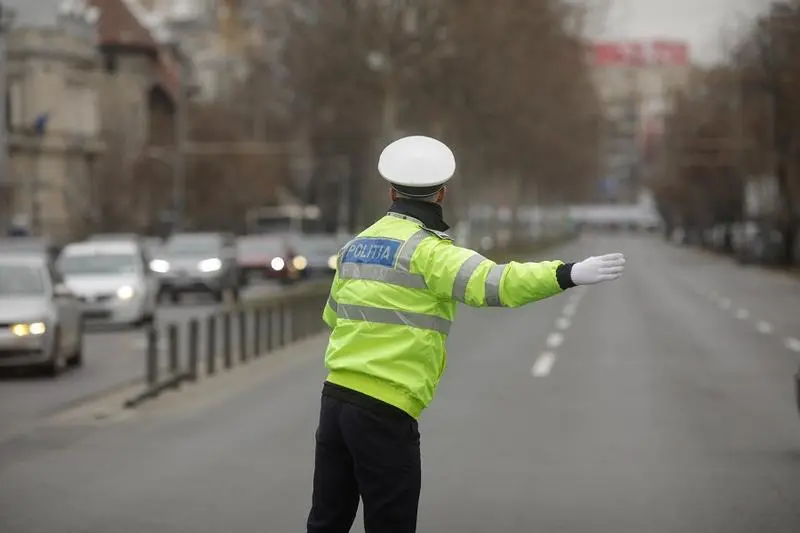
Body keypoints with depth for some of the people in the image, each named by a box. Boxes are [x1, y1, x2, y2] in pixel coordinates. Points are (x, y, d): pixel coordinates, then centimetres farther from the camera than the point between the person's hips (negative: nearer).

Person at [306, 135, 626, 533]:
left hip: (335, 397, 7)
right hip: (386, 411, -7)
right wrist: (569, 274, -33)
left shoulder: (357, 244, 12)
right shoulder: (427, 250, -11)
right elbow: (491, 281, -28)